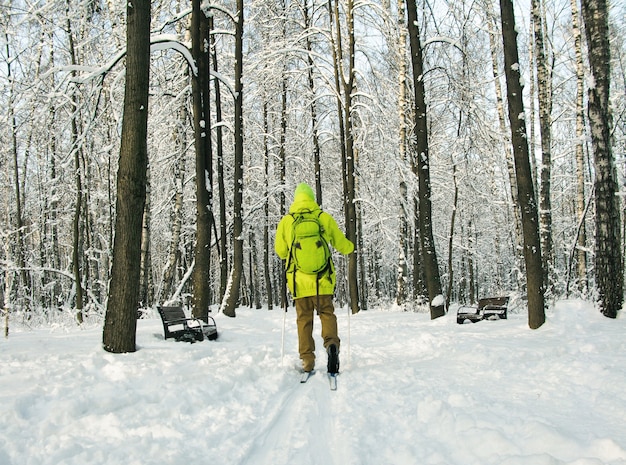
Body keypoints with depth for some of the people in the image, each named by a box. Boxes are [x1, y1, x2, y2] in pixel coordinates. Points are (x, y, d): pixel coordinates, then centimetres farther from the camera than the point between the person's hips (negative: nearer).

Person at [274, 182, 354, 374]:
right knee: (327, 313, 10)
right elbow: (341, 243, 10)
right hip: (322, 279, -1)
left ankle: (307, 360, 7)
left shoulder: (286, 221, 1)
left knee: (304, 319, 10)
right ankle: (331, 342, -17)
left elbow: (280, 251, 9)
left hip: (299, 279, 1)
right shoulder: (324, 218, -1)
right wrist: (350, 247, 32)